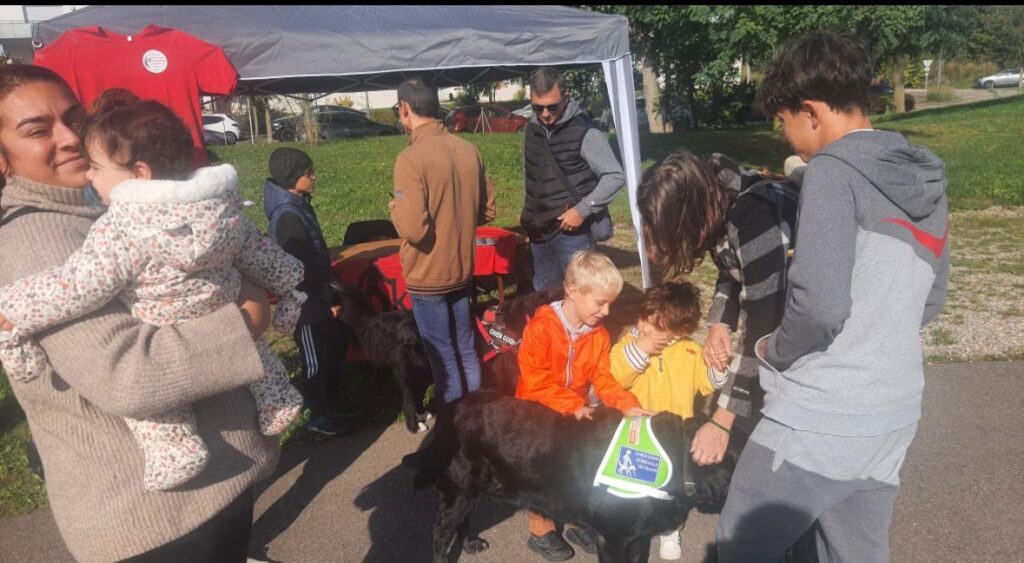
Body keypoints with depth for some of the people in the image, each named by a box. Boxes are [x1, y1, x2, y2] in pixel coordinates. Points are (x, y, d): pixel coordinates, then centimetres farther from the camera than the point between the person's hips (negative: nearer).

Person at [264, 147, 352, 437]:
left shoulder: (300, 205, 8)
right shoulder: (288, 216, -23)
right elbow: (301, 267, -24)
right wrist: (328, 300, -18)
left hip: (318, 297, 10)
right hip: (308, 302, -10)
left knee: (336, 348, 20)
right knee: (316, 361, 5)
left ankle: (330, 406, 36)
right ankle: (319, 416, 22)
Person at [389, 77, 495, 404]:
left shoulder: (410, 158, -20)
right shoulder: (469, 150, 0)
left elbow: (413, 228, -25)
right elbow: (487, 211, 8)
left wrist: (394, 208, -5)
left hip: (427, 276, -6)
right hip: (462, 269, 7)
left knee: (443, 358, 7)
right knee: (466, 350, 20)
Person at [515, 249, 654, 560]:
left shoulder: (599, 334, -7)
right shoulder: (541, 327, -24)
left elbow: (603, 377, -6)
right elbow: (535, 380, -26)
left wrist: (627, 405, -21)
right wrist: (572, 405, -29)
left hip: (576, 415, 5)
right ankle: (540, 529, 27)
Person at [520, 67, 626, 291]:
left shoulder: (584, 132, -12)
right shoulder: (531, 129, 7)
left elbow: (615, 177, -13)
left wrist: (582, 210, -18)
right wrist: (530, 214, 14)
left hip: (572, 230, -6)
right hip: (539, 230, 6)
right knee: (542, 293, 16)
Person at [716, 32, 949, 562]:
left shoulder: (833, 170, -15)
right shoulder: (927, 180, 9)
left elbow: (819, 305, -24)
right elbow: (929, 300, 17)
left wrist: (774, 350, -6)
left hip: (820, 421, -8)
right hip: (893, 417, 8)